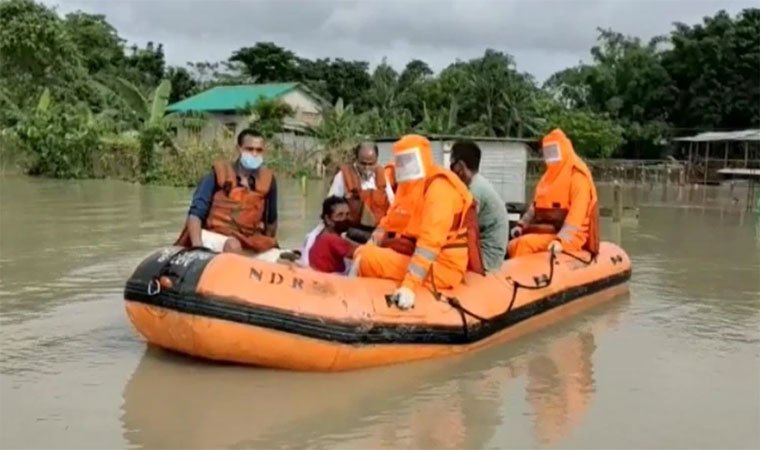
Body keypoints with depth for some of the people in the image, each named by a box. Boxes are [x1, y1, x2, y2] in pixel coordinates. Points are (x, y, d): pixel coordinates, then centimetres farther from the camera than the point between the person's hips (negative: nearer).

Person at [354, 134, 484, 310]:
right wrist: (366, 251, 0)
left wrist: (410, 285, -36)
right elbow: (389, 222, 14)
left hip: (441, 267, -9)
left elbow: (431, 241, -30)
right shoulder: (409, 184, 9)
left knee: (369, 260, -23)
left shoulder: (439, 187, -20)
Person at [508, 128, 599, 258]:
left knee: (524, 244, -27)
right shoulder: (550, 175, 20)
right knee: (513, 245, -8)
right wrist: (522, 224, 8)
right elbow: (537, 205, 23)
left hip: (565, 237, -9)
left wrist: (562, 240, -30)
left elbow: (577, 214, -20)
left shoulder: (577, 175, -9)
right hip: (546, 230, 9)